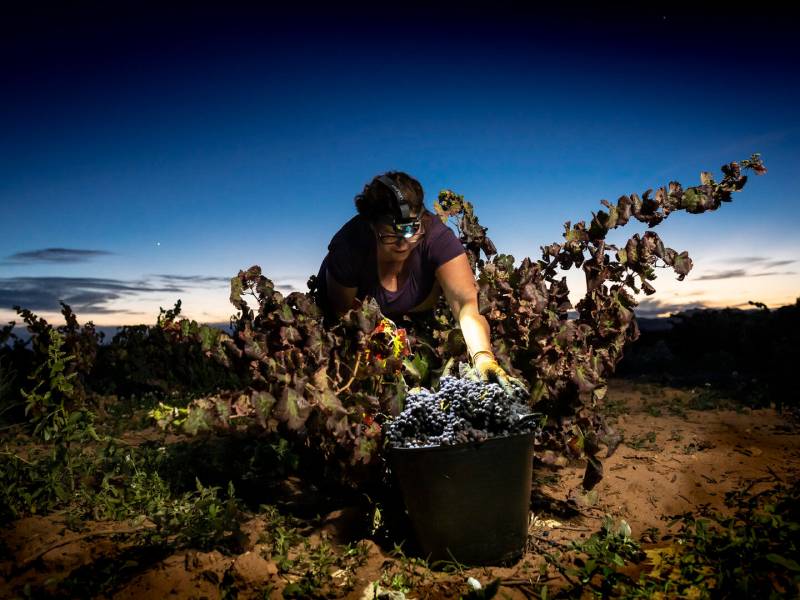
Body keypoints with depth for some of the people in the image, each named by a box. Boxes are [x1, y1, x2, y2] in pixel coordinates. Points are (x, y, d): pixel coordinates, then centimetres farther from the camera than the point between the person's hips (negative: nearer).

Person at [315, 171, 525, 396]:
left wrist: (483, 357, -63)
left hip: (414, 317, 1)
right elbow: (342, 310, -22)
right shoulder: (349, 245, -36)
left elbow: (466, 302, -47)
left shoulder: (436, 236, -37)